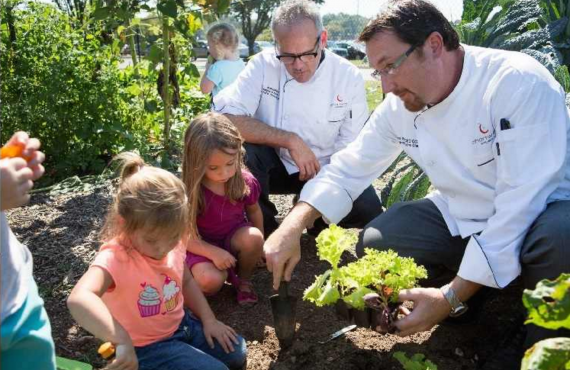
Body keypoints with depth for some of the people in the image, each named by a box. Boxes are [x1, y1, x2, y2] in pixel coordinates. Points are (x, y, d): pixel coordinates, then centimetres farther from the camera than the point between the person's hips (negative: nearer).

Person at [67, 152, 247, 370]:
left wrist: (209, 320, 2)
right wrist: (121, 339, -59)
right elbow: (78, 299, -50)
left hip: (182, 325, 6)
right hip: (147, 348, -6)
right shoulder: (115, 258, -31)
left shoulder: (172, 245, -10)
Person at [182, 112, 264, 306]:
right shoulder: (189, 192, -24)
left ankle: (244, 279, -1)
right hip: (204, 246, -3)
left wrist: (258, 244, 13)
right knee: (210, 281, -32)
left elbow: (254, 211, 6)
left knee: (253, 237, -31)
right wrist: (214, 253, -29)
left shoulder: (246, 182, -15)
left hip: (235, 239, 3)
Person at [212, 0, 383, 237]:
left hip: (326, 171, 1)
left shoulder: (349, 77, -12)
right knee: (240, 145, -31)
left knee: (368, 211, -23)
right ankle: (263, 229, -8)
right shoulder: (263, 65, -16)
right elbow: (225, 118, -29)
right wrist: (290, 140, -32)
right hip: (275, 165, 0)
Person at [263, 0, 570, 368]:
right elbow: (349, 168, 1)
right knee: (374, 246, -9)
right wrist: (292, 227, -13)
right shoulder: (400, 107, -8)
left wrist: (452, 297, -30)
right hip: (463, 217, 6)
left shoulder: (519, 83, -27)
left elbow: (521, 201, -29)